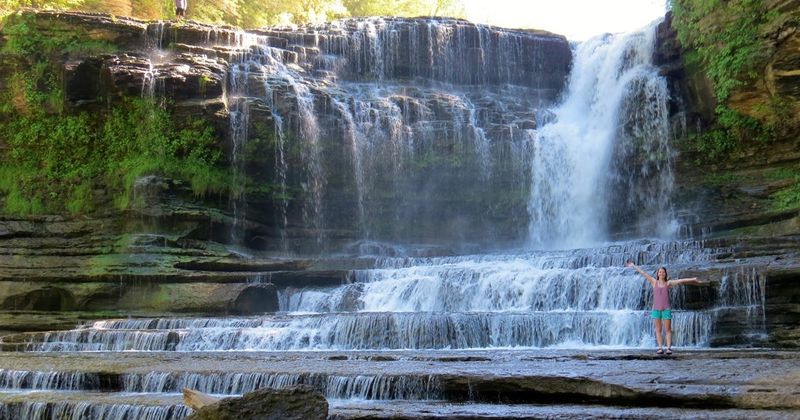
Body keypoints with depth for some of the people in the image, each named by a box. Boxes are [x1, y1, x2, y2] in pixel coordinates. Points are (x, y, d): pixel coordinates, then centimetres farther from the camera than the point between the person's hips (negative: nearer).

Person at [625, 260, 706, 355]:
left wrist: (694, 280, -10)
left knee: (668, 330, -2)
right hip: (656, 309, 1)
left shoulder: (668, 283, 3)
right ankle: (660, 348, 0)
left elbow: (681, 281, -4)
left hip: (666, 309, -1)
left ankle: (669, 348, -5)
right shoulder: (654, 282, 5)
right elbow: (643, 273, 7)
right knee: (658, 330, 0)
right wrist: (633, 266, 11)